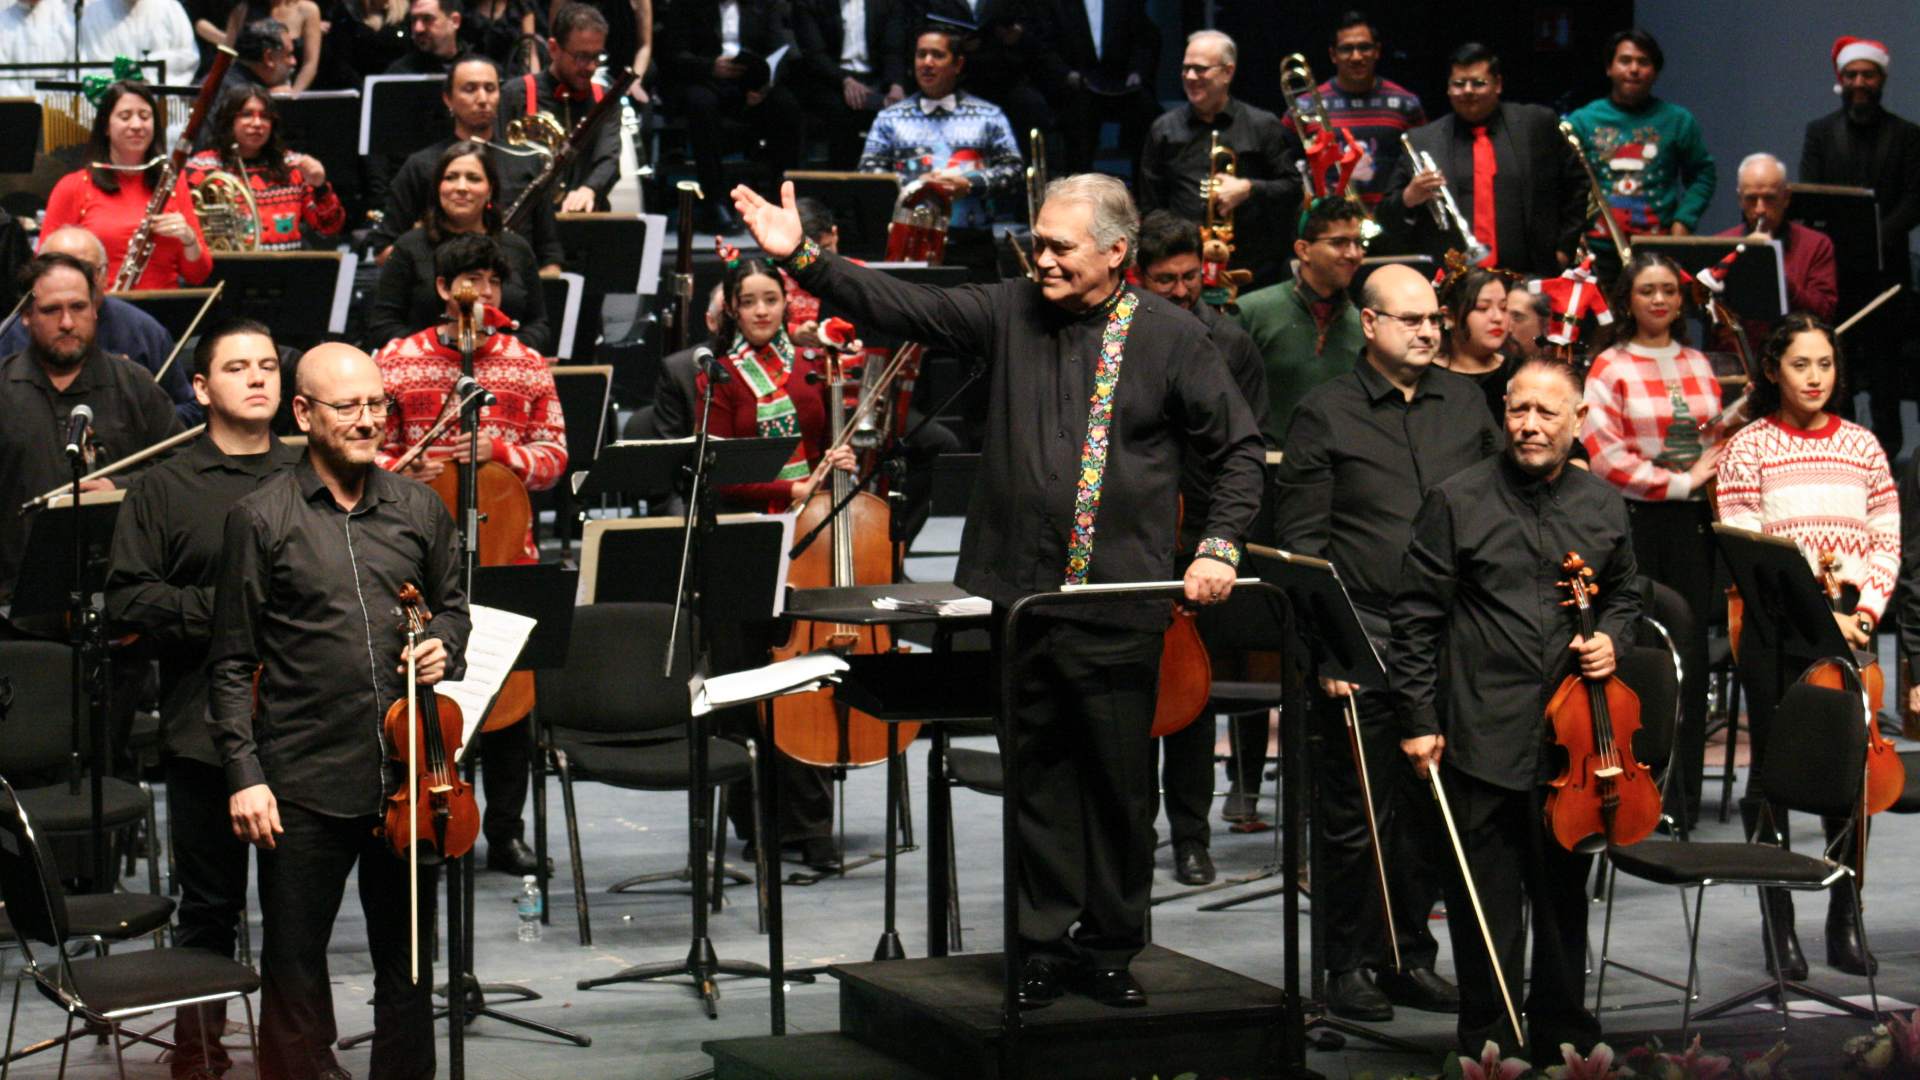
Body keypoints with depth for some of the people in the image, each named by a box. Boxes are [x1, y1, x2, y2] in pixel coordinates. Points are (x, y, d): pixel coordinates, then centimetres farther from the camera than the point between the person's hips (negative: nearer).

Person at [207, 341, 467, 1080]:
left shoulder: (419, 509, 7)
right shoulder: (261, 519, -3)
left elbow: (452, 603, 22)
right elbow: (231, 664, -2)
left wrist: (445, 646, -1)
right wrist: (244, 773, -9)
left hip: (407, 777, 3)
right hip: (304, 787, -3)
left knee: (408, 963, 14)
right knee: (294, 965, 4)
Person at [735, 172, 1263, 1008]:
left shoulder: (1171, 337, -1)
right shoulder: (1011, 311, 5)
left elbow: (1238, 447, 5)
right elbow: (902, 308, -1)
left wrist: (1220, 545, -6)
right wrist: (801, 258, -12)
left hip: (1120, 601, -2)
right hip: (1018, 588, 2)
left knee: (1119, 782, 5)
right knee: (1035, 775, 9)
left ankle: (1110, 947, 18)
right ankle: (1044, 944, 19)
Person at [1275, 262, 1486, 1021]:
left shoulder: (1465, 402, 13)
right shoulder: (1325, 414, -1)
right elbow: (1302, 540, -4)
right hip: (1364, 644, -4)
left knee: (1431, 809, 9)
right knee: (1357, 810, 0)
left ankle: (1409, 955, 20)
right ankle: (1349, 965, 11)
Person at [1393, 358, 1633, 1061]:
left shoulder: (1602, 507, 9)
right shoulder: (1457, 501, -3)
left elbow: (1623, 594, 25)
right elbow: (1416, 620, -2)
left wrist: (1610, 638, 3)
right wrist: (1418, 720, -5)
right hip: (1484, 736, -3)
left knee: (1564, 892, 13)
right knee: (1487, 904, 2)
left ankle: (1561, 1030, 26)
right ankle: (1489, 1043, 12)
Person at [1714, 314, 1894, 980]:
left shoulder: (1860, 445, 10)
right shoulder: (1749, 448, 0)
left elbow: (1886, 542, 9)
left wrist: (1865, 610, -7)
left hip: (1849, 624, 3)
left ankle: (1845, 924, 11)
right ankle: (1780, 928, 7)